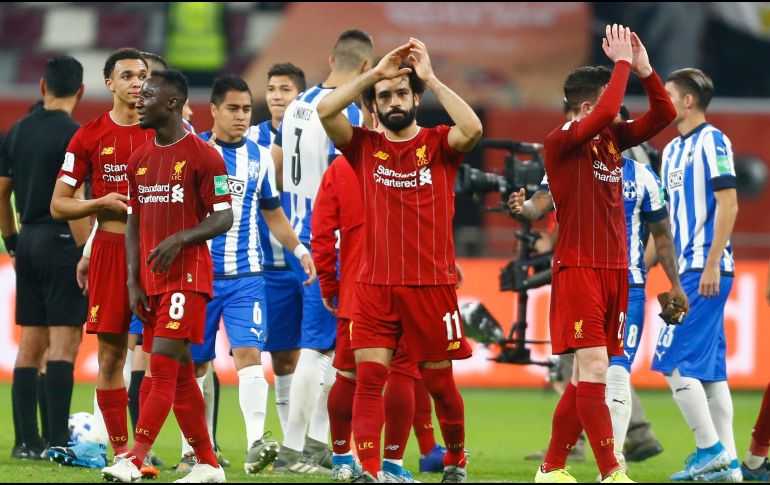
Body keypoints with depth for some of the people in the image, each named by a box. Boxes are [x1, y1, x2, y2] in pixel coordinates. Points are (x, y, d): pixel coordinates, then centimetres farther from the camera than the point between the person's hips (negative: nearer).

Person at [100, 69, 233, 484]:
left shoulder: (203, 156, -7)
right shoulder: (139, 161, 14)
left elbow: (223, 217, -8)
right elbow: (134, 223, 16)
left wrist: (179, 239, -22)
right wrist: (133, 282, 7)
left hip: (187, 275, -7)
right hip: (152, 280, 7)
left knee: (163, 364, -15)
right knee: (179, 374, 8)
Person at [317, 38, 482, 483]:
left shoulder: (439, 144, 2)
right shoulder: (365, 146, 7)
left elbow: (473, 129, -19)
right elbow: (325, 111, -8)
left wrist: (431, 78, -15)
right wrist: (376, 74, -10)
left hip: (432, 283, -1)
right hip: (376, 285, 1)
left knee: (439, 380, 7)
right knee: (369, 377, -10)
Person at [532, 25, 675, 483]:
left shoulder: (613, 138, 11)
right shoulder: (561, 142, -10)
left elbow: (664, 114, 10)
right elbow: (604, 114, -27)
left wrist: (643, 68, -2)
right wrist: (622, 62, -16)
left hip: (615, 269, 7)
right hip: (578, 269, -7)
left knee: (587, 374, 9)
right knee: (593, 367, -13)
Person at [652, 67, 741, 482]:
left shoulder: (712, 142, -9)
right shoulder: (672, 150, 17)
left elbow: (728, 205, -15)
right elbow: (665, 215, 23)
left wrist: (711, 265, -20)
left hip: (705, 271, -9)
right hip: (686, 271, 9)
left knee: (674, 360, -11)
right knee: (708, 368, 7)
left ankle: (710, 448, -8)